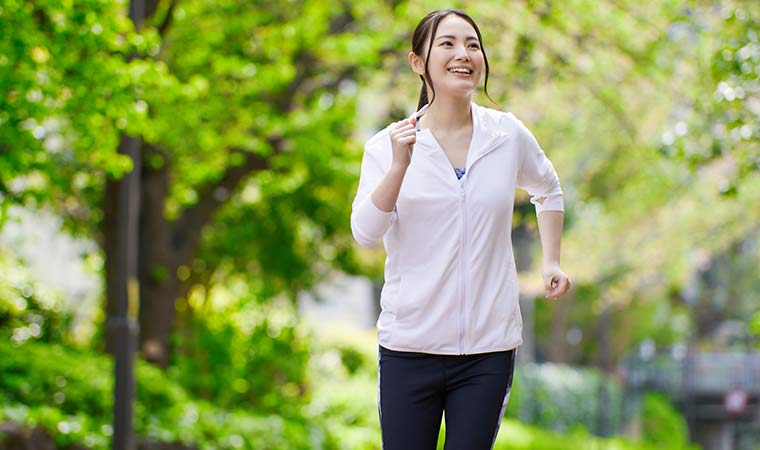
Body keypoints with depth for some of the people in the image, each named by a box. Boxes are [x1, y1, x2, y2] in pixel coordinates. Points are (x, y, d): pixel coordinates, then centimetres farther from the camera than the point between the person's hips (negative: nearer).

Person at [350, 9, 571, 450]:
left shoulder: (509, 135, 2)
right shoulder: (388, 144, -3)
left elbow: (548, 190, 23)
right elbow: (365, 232, -16)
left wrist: (552, 262, 15)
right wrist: (400, 166, -27)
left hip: (489, 347, 1)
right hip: (411, 344, -1)